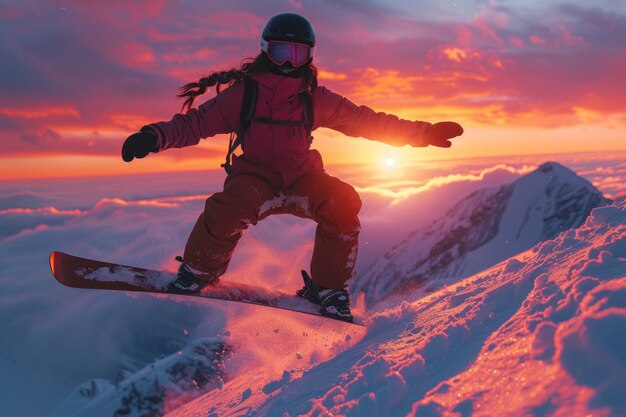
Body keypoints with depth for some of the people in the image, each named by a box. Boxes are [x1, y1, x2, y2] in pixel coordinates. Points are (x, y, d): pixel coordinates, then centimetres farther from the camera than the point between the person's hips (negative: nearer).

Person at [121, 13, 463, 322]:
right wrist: (155, 136, -26)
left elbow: (364, 120, 4)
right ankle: (196, 273, -6)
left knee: (342, 202, -24)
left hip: (301, 178, 3)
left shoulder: (315, 99, 1)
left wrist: (424, 132, 0)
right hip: (255, 177, -2)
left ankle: (326, 288, -6)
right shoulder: (243, 92, -4)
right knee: (232, 206, -34)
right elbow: (196, 122, -7)